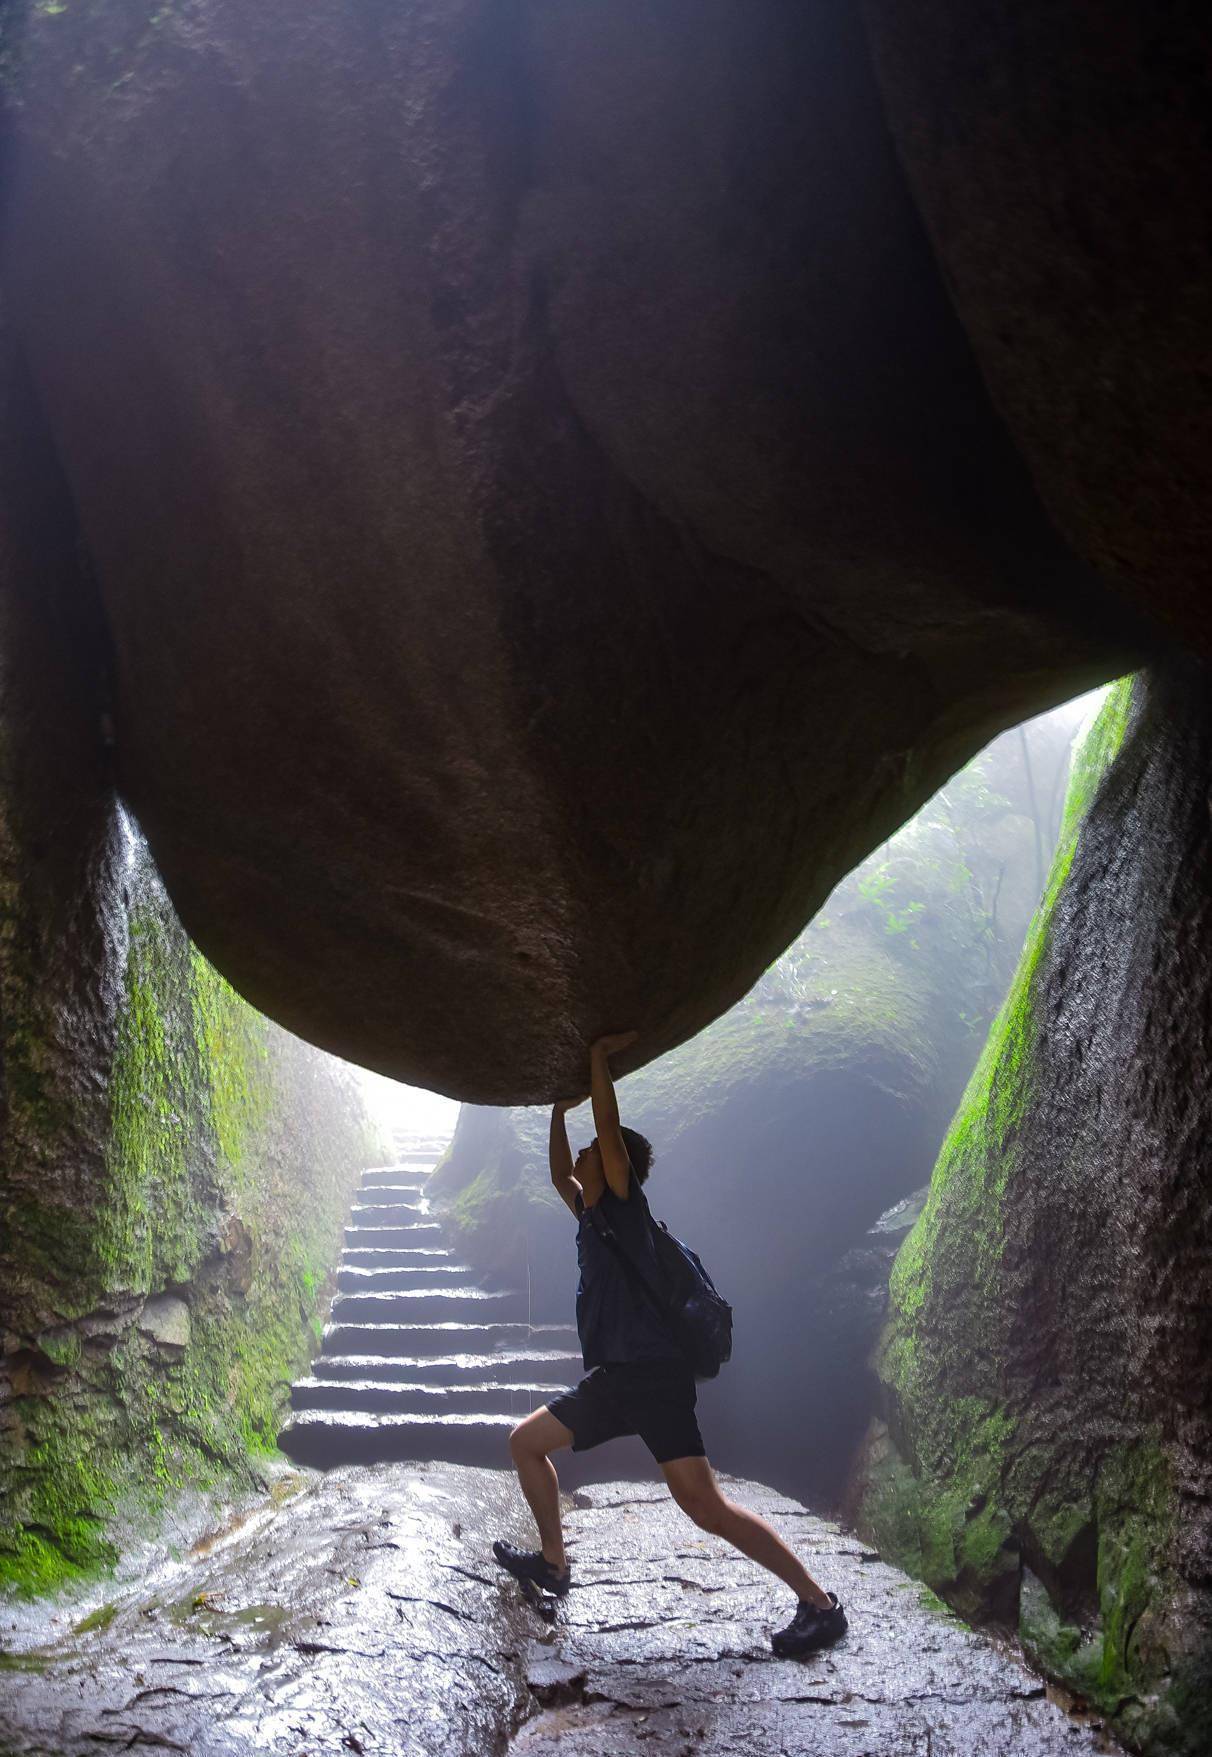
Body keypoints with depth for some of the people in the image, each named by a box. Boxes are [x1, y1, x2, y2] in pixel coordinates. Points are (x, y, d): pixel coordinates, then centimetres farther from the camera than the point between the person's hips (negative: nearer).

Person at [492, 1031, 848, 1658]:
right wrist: (559, 1111, 30)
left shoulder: (624, 1205, -4)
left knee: (704, 1505, -15)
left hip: (654, 1376, -9)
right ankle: (553, 1563, 29)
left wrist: (599, 1058, -10)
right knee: (526, 1441, 17)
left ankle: (819, 1605, -10)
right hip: (610, 1381, 9)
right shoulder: (591, 1215, 18)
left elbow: (610, 1131, -16)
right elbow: (558, 1174, 34)